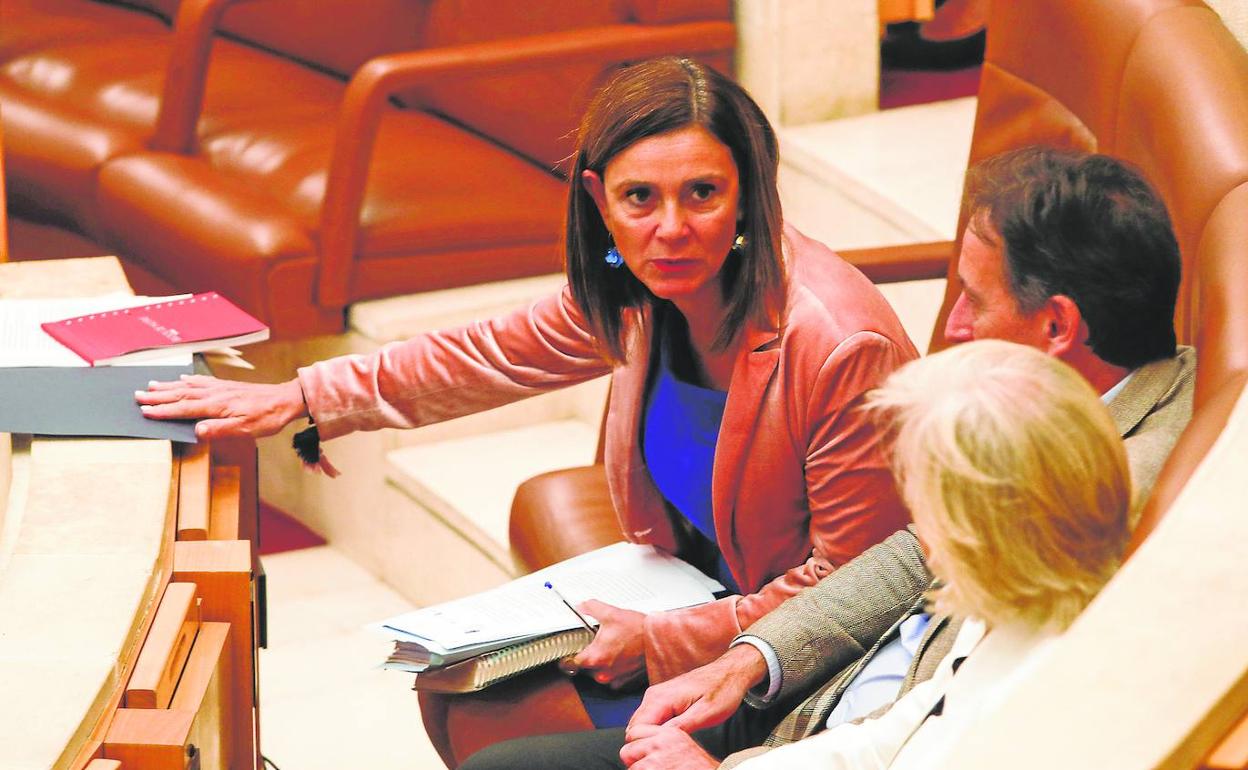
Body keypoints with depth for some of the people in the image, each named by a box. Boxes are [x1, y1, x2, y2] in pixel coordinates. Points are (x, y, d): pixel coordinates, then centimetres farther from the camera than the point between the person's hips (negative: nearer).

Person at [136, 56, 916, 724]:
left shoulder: (836, 346, -30)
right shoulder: (641, 289, -7)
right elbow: (491, 356, 9)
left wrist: (658, 644, -20)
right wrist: (296, 398, 8)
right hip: (710, 590, 7)